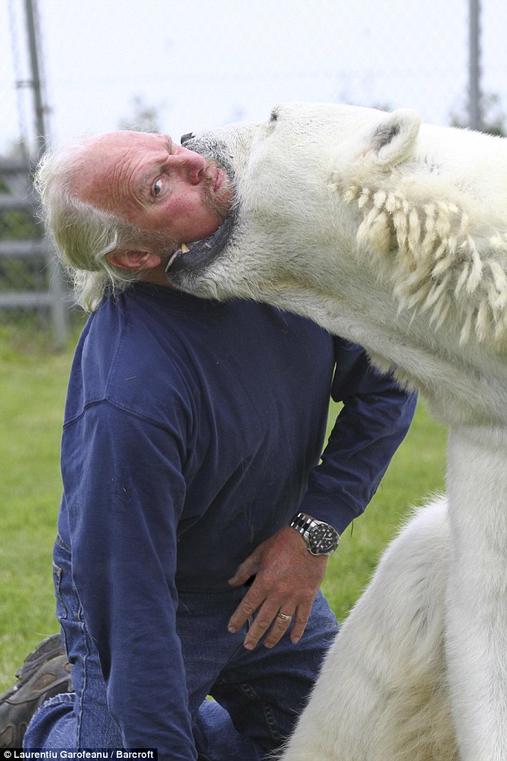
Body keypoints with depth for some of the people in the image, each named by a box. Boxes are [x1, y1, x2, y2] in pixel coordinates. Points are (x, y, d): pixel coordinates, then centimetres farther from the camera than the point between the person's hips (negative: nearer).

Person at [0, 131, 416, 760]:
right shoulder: (128, 398, -38)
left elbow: (385, 384, -7)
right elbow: (132, 610, -32)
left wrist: (316, 528, -17)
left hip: (271, 569, 6)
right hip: (166, 601, -6)